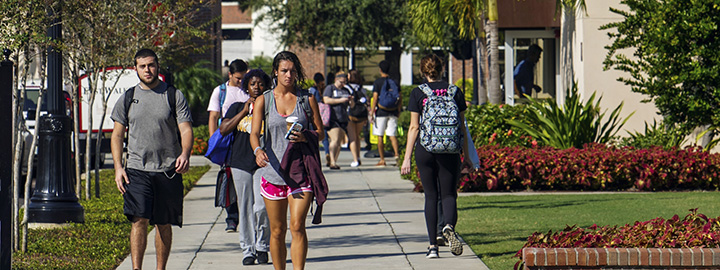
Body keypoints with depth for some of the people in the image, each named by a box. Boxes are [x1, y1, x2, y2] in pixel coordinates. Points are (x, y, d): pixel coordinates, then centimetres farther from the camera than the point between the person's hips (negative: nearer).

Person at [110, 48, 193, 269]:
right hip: (137, 170, 0)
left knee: (164, 224, 6)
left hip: (168, 170, 0)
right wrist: (118, 167, -1)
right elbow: (117, 135, 11)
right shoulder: (127, 98, 9)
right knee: (139, 220, -13)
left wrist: (185, 154, -22)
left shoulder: (174, 96, 4)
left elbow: (186, 129, -2)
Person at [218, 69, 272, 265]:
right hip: (241, 164, 2)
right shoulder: (237, 108, 12)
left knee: (261, 207, -12)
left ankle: (262, 247, 7)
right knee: (245, 209, 3)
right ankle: (248, 250, 12)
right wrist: (244, 112, -8)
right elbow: (223, 129, -1)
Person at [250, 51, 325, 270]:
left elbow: (320, 132, 8)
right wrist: (258, 150, -28)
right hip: (272, 170, 1)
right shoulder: (263, 101, 5)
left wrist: (305, 137, -14)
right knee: (277, 231, 6)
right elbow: (254, 133, -6)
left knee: (297, 226, -14)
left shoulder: (307, 99, 5)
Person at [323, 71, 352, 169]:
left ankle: (334, 162, 7)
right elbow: (326, 100, -10)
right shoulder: (329, 88, 5)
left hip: (343, 119, 6)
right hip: (332, 119, -6)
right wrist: (340, 100, -13)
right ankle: (332, 162, -22)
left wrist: (350, 101, 1)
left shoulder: (346, 90, 22)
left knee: (339, 142, 2)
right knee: (335, 140, -18)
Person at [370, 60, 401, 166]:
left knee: (380, 136, 4)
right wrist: (398, 110, 23)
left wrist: (371, 113, -8)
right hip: (393, 112, 4)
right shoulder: (394, 82, 7)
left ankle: (382, 160, 6)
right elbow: (400, 98, 10)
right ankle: (396, 153, -22)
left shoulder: (377, 82, -5)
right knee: (392, 135, 2)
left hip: (381, 112, -4)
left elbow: (375, 98, -11)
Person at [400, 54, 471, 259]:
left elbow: (414, 127, -2)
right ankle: (449, 225, -26)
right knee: (448, 194, 6)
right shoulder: (455, 92, 4)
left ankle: (433, 245, 5)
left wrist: (407, 158, 1)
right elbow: (462, 127, 5)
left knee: (430, 196, 9)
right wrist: (466, 156, 11)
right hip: (449, 150, 1)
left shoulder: (418, 93, 0)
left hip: (425, 149, 0)